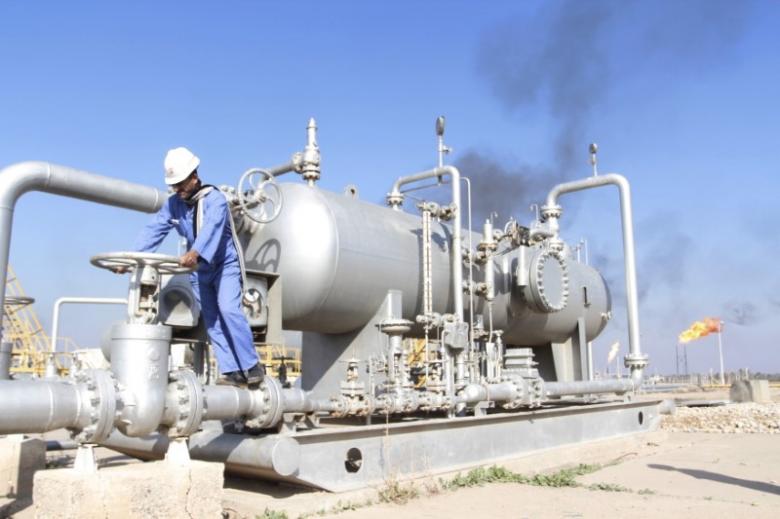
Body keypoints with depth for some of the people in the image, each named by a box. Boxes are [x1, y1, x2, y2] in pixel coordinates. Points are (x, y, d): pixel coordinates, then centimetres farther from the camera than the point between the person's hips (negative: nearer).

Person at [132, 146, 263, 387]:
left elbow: (211, 228, -37)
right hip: (199, 269, 6)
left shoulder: (214, 199, -20)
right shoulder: (173, 204, -1)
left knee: (229, 309, -20)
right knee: (212, 320, 2)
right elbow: (153, 230, -6)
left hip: (225, 264, -6)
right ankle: (231, 372, 5)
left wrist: (194, 253, -55)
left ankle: (252, 366, -11)